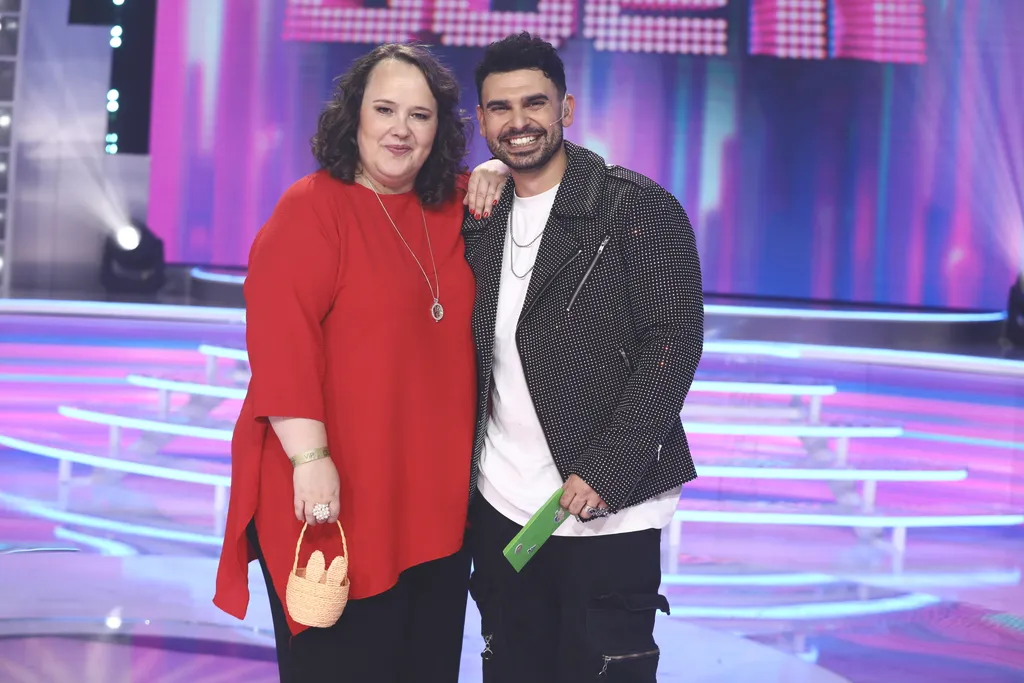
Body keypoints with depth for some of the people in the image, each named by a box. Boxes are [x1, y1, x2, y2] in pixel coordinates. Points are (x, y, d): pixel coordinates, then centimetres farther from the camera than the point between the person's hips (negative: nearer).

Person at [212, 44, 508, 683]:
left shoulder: (455, 210, 10)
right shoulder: (311, 209, -8)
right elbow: (281, 339, -17)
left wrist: (497, 173, 5)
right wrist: (310, 456, -24)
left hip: (436, 503, 7)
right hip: (337, 498, -6)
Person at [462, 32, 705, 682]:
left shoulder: (638, 207, -9)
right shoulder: (481, 219, 10)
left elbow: (674, 343, -14)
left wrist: (603, 475, -19)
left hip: (605, 513, -5)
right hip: (498, 507, 6)